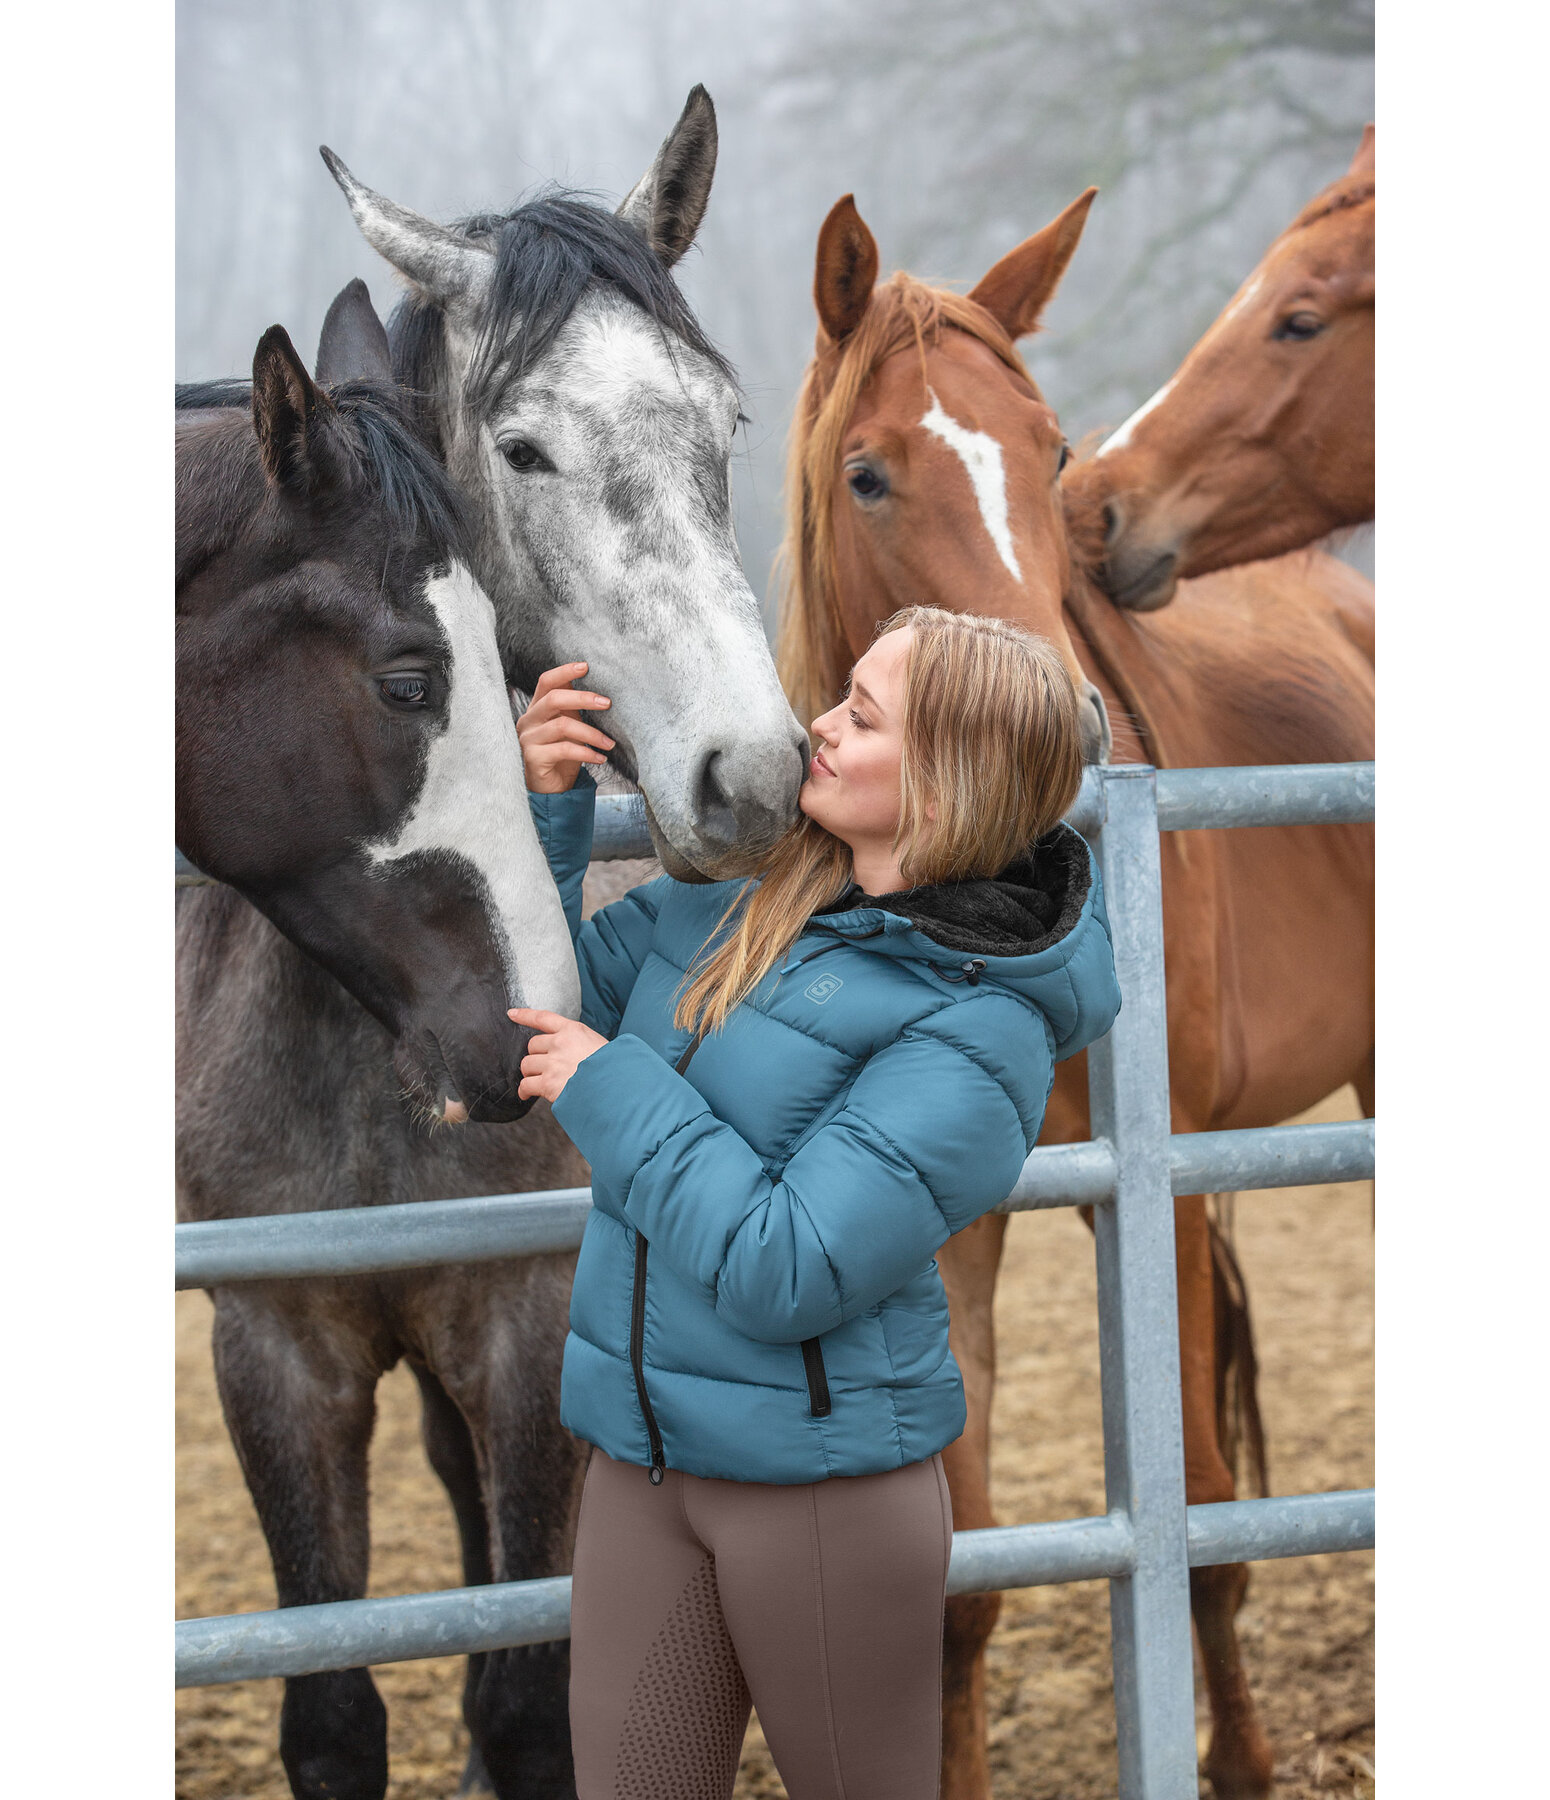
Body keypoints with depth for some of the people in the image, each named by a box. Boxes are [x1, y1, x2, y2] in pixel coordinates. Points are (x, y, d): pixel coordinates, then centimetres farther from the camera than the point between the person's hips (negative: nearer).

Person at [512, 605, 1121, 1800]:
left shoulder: (977, 1026, -17)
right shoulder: (739, 906, 5)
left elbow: (784, 1271, -24)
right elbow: (543, 996, 18)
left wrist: (611, 1087, -15)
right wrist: (546, 804, 3)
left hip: (824, 1472, -7)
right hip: (643, 1456, 7)